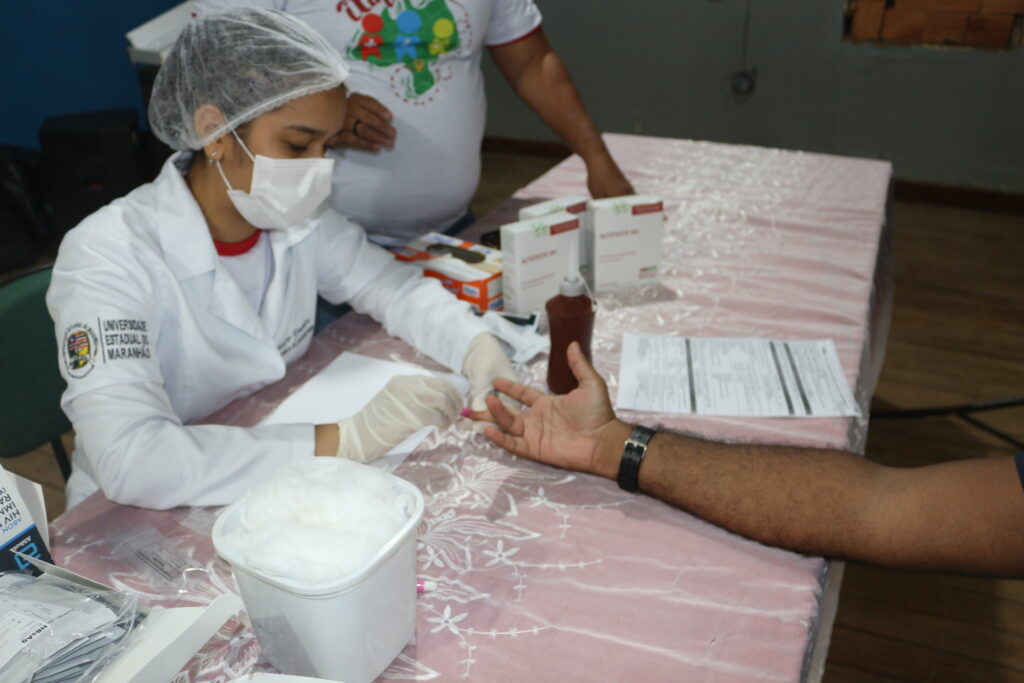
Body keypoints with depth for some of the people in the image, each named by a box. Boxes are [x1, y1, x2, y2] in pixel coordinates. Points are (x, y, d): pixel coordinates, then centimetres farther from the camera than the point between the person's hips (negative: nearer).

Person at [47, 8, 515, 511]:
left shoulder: (298, 221, -7)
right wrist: (345, 439, -35)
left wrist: (480, 351, -17)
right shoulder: (108, 257, -23)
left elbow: (400, 291, 2)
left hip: (277, 481, 4)